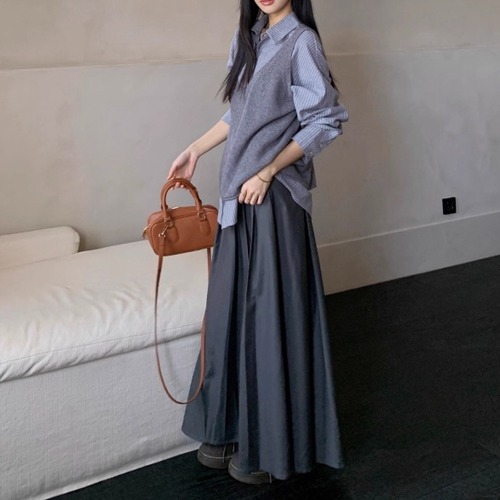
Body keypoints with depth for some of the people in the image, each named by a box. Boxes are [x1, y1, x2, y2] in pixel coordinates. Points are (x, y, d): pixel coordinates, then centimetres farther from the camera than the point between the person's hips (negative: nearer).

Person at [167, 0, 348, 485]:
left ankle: (269, 445, 16)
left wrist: (267, 172, -14)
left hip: (273, 198, -7)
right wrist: (195, 150, 21)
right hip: (238, 194, 8)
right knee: (230, 308, 11)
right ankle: (229, 428, 27)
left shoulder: (300, 42, -9)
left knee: (269, 312, -1)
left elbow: (325, 121, -12)